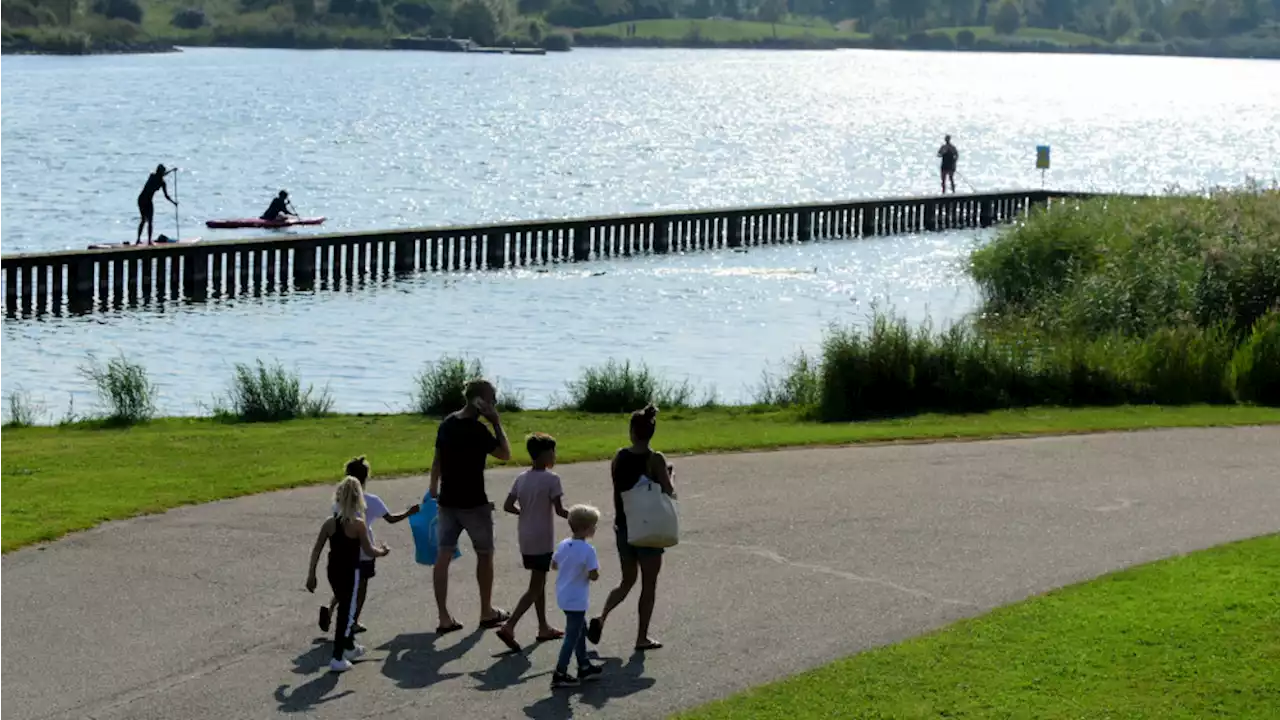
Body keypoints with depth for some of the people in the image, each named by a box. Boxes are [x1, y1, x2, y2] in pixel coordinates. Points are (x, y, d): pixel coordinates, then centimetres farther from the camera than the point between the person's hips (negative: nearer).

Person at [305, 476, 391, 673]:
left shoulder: (330, 523, -1)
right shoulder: (358, 524, -14)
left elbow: (316, 551, 1)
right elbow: (369, 551, -10)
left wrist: (311, 574, 8)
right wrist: (383, 551, 11)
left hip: (333, 571, 5)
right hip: (350, 572, -5)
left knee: (345, 608, 23)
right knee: (347, 612, 1)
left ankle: (349, 647, 40)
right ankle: (337, 658, -4)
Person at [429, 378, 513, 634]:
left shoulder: (447, 424, 4)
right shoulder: (477, 430, -18)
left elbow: (437, 460, 12)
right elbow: (505, 454, -10)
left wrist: (434, 488, 22)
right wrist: (496, 423, -10)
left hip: (447, 501, 6)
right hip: (473, 502, -6)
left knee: (444, 556, 2)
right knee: (484, 554, 11)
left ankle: (444, 618, 0)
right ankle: (487, 612, 21)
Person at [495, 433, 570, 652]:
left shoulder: (521, 478, 4)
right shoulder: (551, 479, -14)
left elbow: (508, 506, 3)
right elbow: (559, 510, -17)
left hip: (526, 541, 7)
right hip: (542, 541, -7)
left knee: (539, 583, 19)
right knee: (535, 588, -4)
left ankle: (544, 628, 27)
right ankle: (509, 627, -16)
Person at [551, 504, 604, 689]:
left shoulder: (563, 545, 1)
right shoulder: (587, 550, -22)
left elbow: (554, 565, 14)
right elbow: (594, 576, -22)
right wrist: (593, 572, -2)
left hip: (564, 596, 8)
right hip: (577, 601, -8)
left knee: (580, 630, 23)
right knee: (572, 636, -1)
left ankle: (584, 666, 34)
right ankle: (559, 674, -1)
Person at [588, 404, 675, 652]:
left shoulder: (619, 457, -1)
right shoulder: (655, 459, -14)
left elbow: (618, 491, 7)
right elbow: (669, 492, -13)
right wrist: (669, 474, 4)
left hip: (624, 526, 4)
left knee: (627, 581, 18)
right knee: (649, 585, 9)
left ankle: (601, 618, -3)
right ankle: (642, 637, 13)